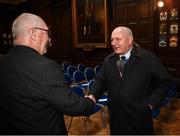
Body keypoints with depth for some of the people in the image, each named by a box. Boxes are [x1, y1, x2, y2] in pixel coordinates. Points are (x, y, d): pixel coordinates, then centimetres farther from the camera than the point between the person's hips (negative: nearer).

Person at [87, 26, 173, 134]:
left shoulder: (149, 58, -9)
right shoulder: (108, 60, 4)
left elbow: (165, 81, -4)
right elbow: (101, 81, 7)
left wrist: (152, 102, -8)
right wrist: (93, 95, -10)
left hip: (139, 115, -3)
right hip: (115, 114, 4)